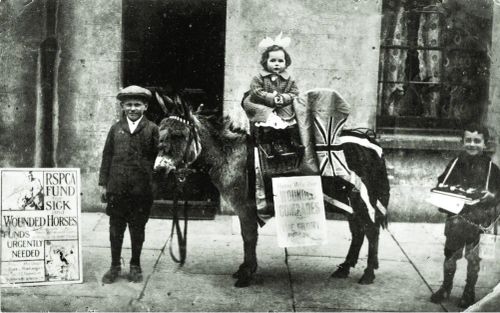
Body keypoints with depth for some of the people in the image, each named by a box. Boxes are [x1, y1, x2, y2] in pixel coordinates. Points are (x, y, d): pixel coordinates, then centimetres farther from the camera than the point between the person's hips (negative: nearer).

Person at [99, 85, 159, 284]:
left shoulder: (152, 129, 1)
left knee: (137, 229, 10)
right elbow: (107, 156, 8)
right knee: (115, 229, 9)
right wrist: (103, 183, 5)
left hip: (141, 190, -2)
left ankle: (135, 266, 25)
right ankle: (115, 266, 23)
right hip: (116, 188, 2)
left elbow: (157, 156, -1)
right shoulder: (116, 129, 7)